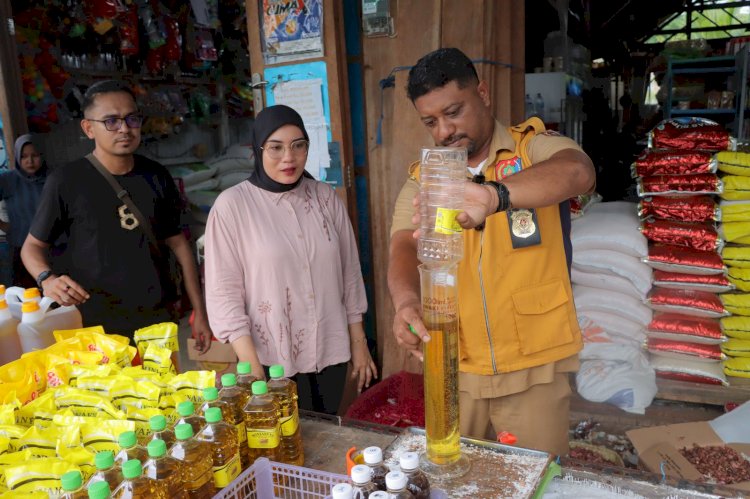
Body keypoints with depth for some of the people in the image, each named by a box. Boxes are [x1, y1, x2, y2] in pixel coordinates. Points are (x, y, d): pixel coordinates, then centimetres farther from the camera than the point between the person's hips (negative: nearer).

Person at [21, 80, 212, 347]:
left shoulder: (156, 176, 0)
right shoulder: (66, 181, -9)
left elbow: (178, 243, 6)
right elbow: (33, 246, 1)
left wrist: (200, 313, 4)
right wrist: (47, 279, -22)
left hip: (156, 320, 3)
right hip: (94, 326, -2)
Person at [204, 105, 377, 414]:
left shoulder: (325, 198, 1)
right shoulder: (232, 205, -9)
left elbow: (350, 271, 7)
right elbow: (223, 292, -9)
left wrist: (358, 342, 9)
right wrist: (251, 367, -12)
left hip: (330, 354, 4)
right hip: (271, 360, -3)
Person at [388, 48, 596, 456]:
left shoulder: (535, 148, -6)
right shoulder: (421, 181, 3)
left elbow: (579, 172, -29)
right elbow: (403, 247, -14)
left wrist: (494, 194, -47)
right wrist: (405, 300, -36)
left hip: (535, 365, -2)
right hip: (454, 367, 3)